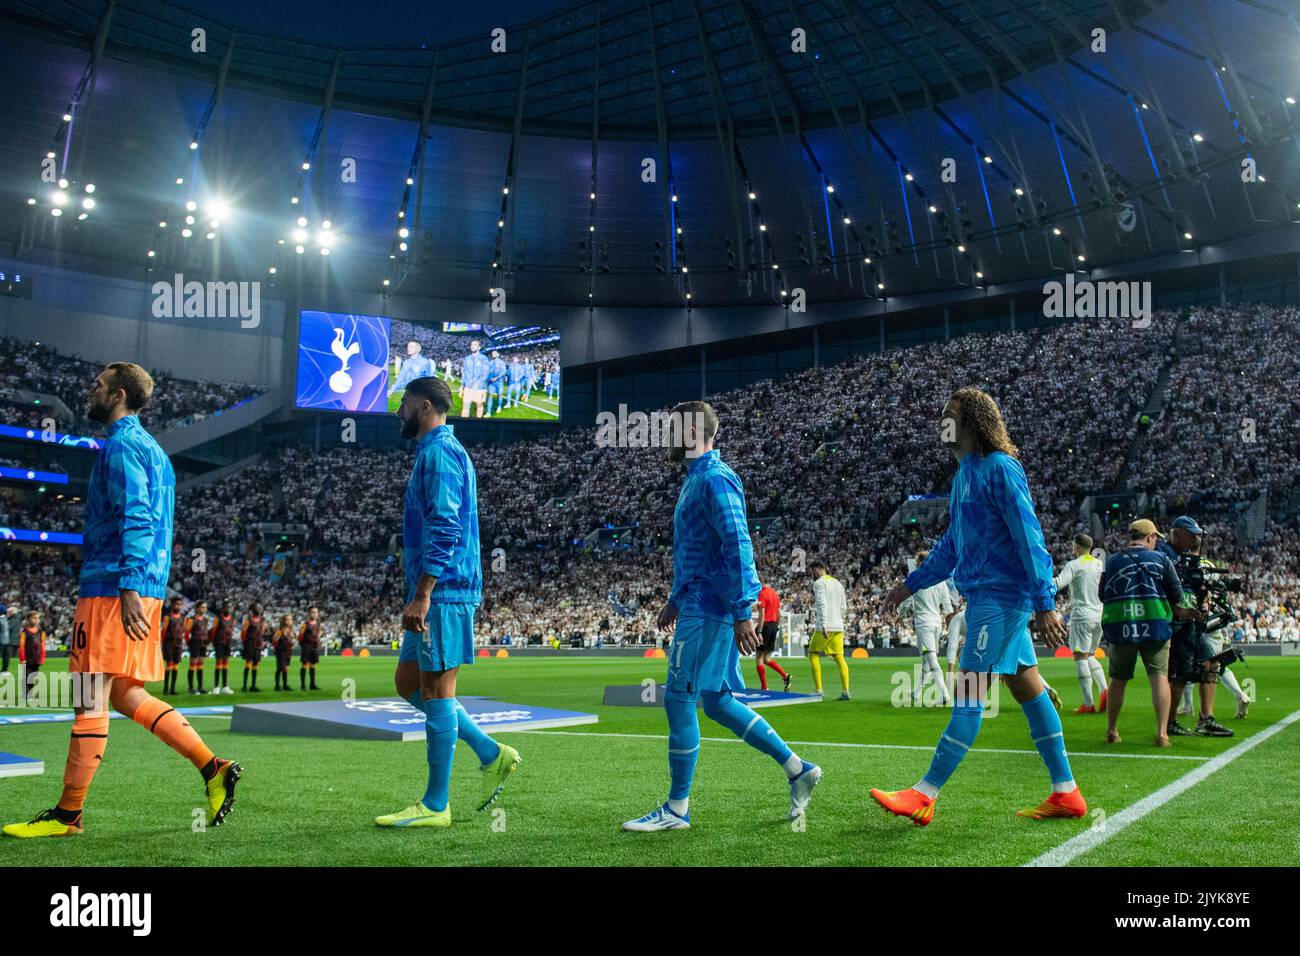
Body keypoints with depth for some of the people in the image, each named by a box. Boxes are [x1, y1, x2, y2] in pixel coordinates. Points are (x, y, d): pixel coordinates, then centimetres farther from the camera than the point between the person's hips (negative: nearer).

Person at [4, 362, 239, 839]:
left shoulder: (121, 446, -9)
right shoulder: (151, 448, 21)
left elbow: (135, 521, -19)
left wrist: (128, 588, -25)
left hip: (113, 589, -10)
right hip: (144, 590, 10)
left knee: (90, 701, -2)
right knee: (126, 696, 13)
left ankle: (68, 814, 7)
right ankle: (213, 767, 7)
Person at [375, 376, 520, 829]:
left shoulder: (438, 452, -12)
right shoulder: (442, 451, 21)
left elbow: (445, 528, -21)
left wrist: (421, 595, -24)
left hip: (443, 593, -10)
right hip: (439, 593, 10)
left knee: (436, 691, -3)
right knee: (408, 681, 14)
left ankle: (435, 806, 6)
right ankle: (492, 754, 17)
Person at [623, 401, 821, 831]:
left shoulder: (715, 480, -14)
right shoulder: (696, 479, 17)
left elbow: (738, 548, -22)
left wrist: (742, 612, -25)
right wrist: (676, 600, 27)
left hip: (708, 610, -10)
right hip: (700, 606, 10)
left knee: (679, 701, -2)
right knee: (716, 701, 13)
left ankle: (677, 808, 9)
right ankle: (798, 769, 19)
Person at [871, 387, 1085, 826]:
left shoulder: (1000, 469, -13)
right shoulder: (964, 474, 16)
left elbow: (1029, 538, -18)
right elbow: (951, 546, 23)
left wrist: (1045, 603, -20)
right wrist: (910, 584, 22)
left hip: (1001, 597, -10)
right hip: (984, 597, 10)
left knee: (969, 695, -7)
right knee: (1028, 688, 11)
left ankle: (924, 796, -4)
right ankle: (1066, 793, 19)